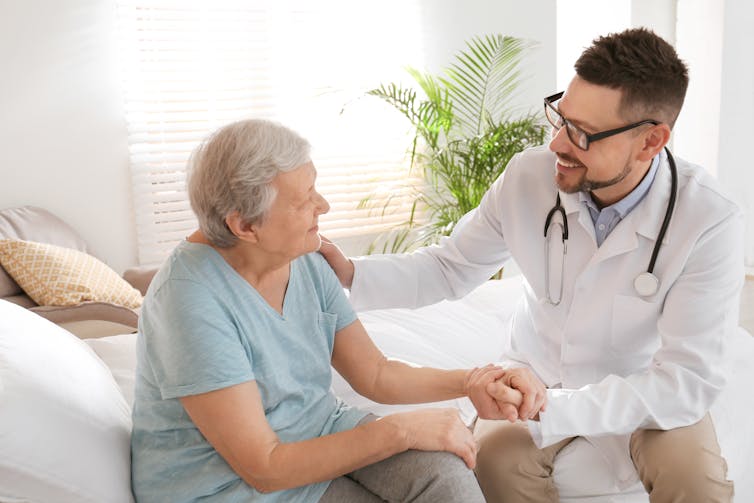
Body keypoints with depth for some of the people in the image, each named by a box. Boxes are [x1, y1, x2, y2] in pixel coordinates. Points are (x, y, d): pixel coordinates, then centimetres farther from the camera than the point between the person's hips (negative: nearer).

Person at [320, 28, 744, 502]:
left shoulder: (710, 224, -26)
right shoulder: (529, 176, -18)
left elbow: (691, 380, -27)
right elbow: (450, 268, -4)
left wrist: (551, 410, -38)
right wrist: (351, 275, -20)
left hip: (648, 389, -1)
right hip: (540, 375, 1)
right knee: (496, 457, -26)